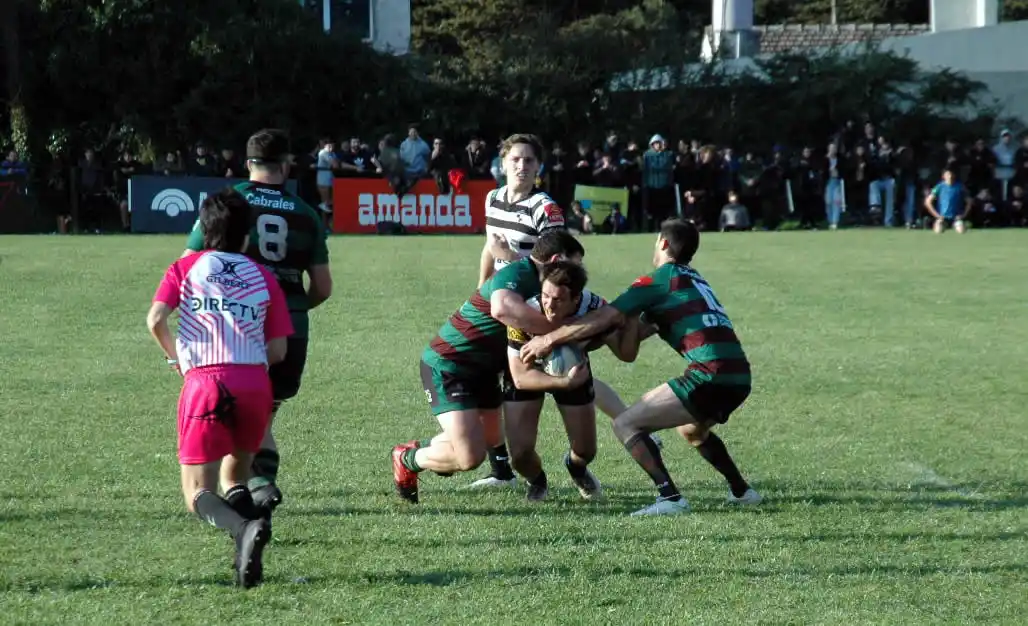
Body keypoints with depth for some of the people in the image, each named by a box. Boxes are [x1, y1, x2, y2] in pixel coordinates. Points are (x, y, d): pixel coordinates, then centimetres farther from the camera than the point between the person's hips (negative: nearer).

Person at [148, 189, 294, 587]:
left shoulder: (186, 267, 13)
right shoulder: (264, 278, 16)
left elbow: (156, 321, -1)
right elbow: (278, 351, 9)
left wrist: (176, 358, 18)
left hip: (205, 382, -2)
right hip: (256, 383, 2)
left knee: (198, 494, 1)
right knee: (235, 477, 22)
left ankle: (245, 529, -32)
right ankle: (247, 555, -4)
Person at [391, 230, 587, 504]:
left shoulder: (538, 284, 6)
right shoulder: (516, 274, -25)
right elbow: (502, 308, -48)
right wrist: (557, 327, -44)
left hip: (482, 369, 10)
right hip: (447, 368, -10)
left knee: (490, 439, 23)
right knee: (470, 457, -17)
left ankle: (420, 450, 45)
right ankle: (407, 460, 11)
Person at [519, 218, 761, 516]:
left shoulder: (661, 279, 0)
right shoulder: (692, 279, 26)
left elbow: (605, 318, -7)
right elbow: (638, 332, 28)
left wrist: (549, 339, -1)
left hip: (710, 376, -9)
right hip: (739, 377, 9)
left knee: (626, 425, -4)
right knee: (692, 429, 37)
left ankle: (670, 497, -14)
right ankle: (741, 491, 37)